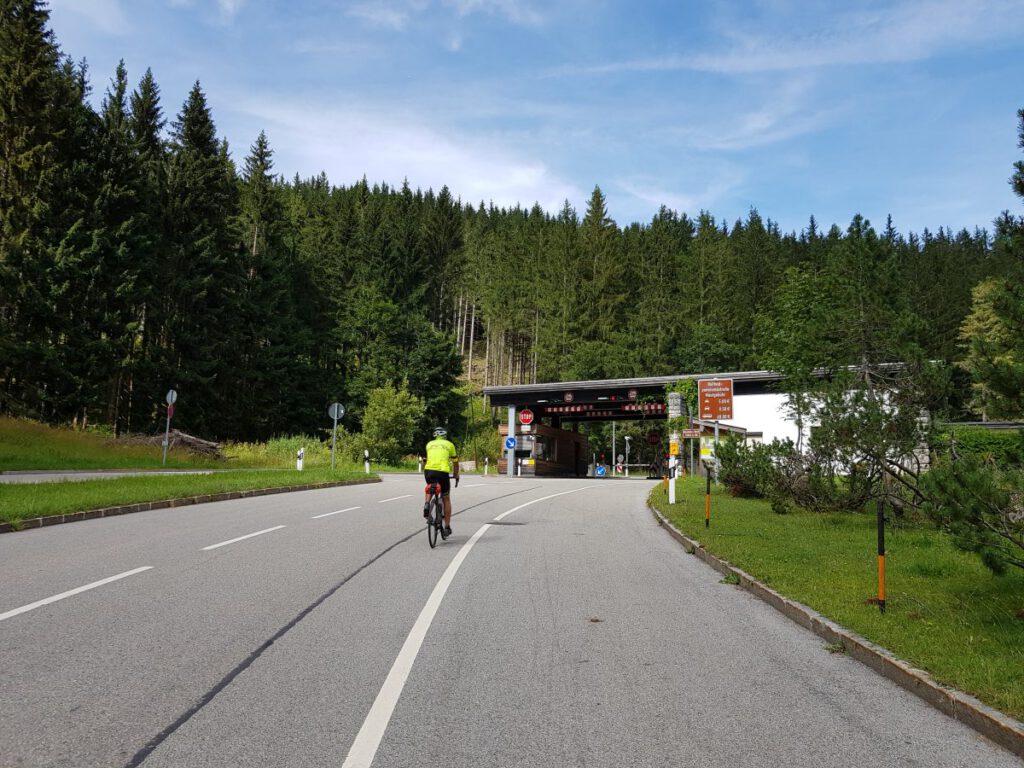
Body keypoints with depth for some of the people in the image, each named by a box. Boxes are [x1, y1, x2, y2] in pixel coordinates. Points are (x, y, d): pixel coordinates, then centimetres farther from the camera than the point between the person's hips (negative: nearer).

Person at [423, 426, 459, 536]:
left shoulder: (429, 444, 21)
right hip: (442, 472, -2)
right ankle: (447, 527, 13)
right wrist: (456, 475, 39)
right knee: (446, 499, 14)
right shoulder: (450, 444, 17)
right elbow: (455, 462, 24)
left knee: (429, 489, 34)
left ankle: (426, 504, 4)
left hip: (428, 470, 2)